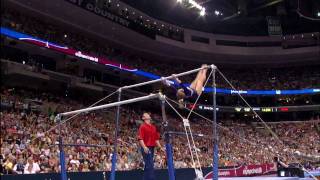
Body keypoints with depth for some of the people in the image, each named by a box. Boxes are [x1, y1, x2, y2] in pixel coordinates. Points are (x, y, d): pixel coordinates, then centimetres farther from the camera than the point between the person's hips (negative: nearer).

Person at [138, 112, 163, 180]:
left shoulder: (153, 127, 17)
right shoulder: (142, 126, -5)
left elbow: (156, 138, 21)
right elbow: (140, 138, -14)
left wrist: (160, 147, 15)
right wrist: (144, 147, -27)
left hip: (152, 148, 8)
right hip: (146, 148, -8)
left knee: (147, 166, 13)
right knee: (150, 165, -13)